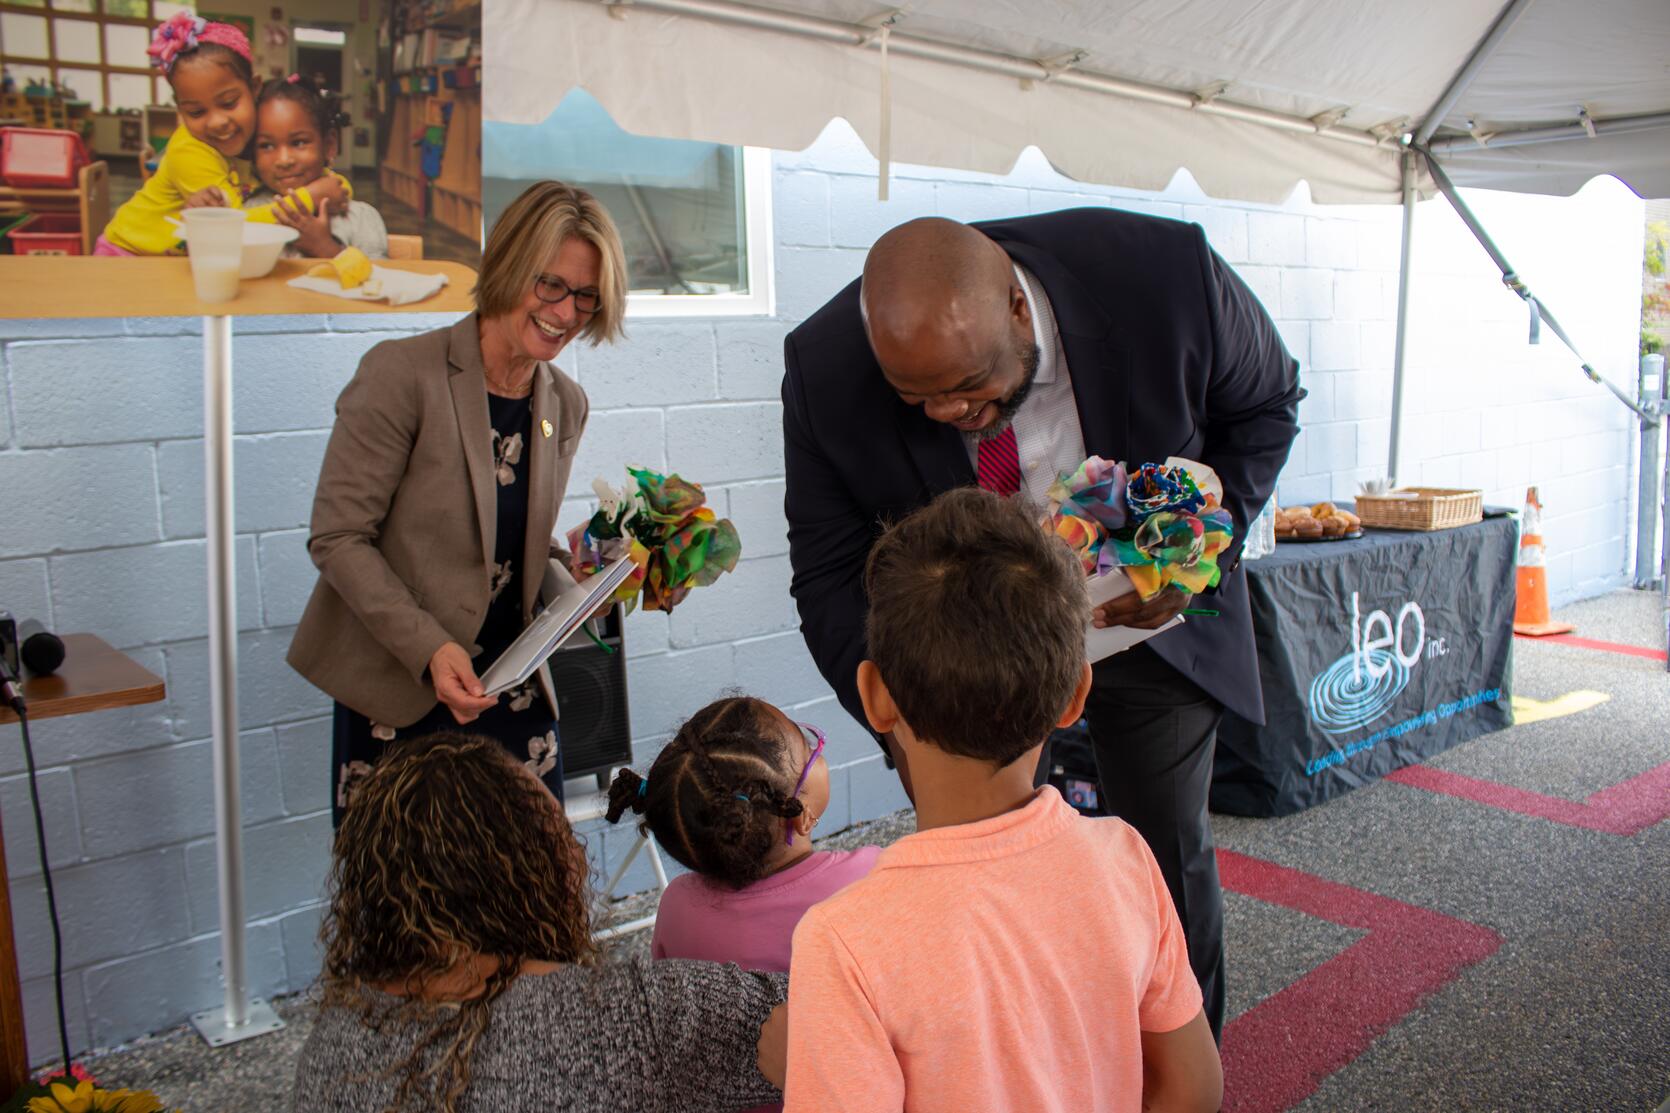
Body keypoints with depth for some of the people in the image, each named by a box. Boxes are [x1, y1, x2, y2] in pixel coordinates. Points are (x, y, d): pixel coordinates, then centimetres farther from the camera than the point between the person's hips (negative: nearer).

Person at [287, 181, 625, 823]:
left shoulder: (566, 405, 7)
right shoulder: (404, 374, -12)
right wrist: (430, 649, -22)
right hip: (395, 698, -4)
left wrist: (577, 572, -5)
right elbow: (337, 538, -12)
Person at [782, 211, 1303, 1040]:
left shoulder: (1167, 275, -28)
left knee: (1168, 857, 10)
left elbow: (1263, 406, -7)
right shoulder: (826, 370, -26)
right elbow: (830, 574, -15)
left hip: (1150, 612, 0)